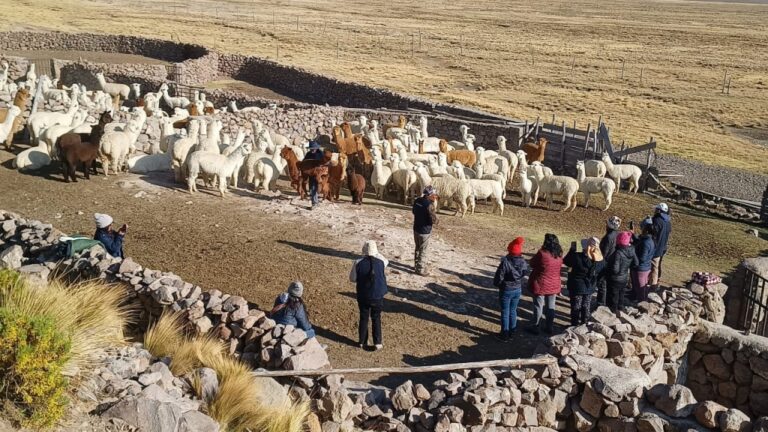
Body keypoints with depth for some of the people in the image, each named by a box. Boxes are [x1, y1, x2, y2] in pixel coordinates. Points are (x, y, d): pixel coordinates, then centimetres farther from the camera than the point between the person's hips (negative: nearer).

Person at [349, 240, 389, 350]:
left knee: (363, 318, 17)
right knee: (376, 319, 15)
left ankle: (362, 342, 28)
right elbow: (386, 262, 13)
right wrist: (376, 253, 8)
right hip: (377, 296, 0)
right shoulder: (381, 261, -13)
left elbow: (352, 279, -5)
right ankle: (378, 343, 19)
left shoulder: (358, 263, -16)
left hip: (363, 296, 0)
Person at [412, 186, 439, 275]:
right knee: (423, 251, 6)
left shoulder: (417, 201, -1)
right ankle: (421, 269, 15)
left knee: (417, 248, 23)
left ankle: (416, 265, 36)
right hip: (425, 231, -7)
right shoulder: (429, 204, -25)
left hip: (416, 228, 7)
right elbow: (434, 220, -22)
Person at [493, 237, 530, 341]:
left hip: (506, 290, -5)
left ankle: (505, 334, 13)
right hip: (518, 290, 5)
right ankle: (512, 331, 29)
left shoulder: (505, 262, -24)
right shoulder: (523, 262, -8)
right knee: (513, 311, 19)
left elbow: (499, 277, -18)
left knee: (505, 312, 6)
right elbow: (527, 271, 11)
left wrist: (497, 284, 1)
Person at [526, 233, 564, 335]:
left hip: (541, 284, -5)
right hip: (554, 285, 5)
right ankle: (550, 327, 26)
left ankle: (535, 327, 17)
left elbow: (532, 264, -8)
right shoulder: (559, 255, -5)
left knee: (538, 306, 7)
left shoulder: (542, 253, -22)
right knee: (551, 306, 16)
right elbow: (559, 267, 9)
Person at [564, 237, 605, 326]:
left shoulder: (578, 257, -27)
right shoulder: (600, 260, -13)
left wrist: (572, 249, -4)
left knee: (576, 308, 10)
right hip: (590, 287, 4)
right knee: (586, 307, 20)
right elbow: (601, 272, 3)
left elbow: (566, 261, -10)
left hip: (577, 286, -4)